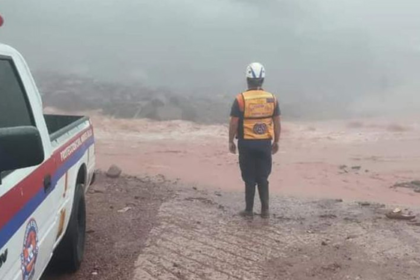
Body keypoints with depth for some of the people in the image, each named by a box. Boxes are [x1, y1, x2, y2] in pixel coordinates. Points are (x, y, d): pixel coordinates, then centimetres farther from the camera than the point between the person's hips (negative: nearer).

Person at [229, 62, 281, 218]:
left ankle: (249, 209, 11)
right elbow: (277, 123, 5)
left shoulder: (241, 99, -10)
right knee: (263, 177, 13)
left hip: (247, 143, -3)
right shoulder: (272, 99, 1)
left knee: (249, 178, 6)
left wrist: (231, 141, 3)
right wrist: (276, 141, 14)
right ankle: (265, 209, 14)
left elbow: (234, 123, -9)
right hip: (265, 143, 3)